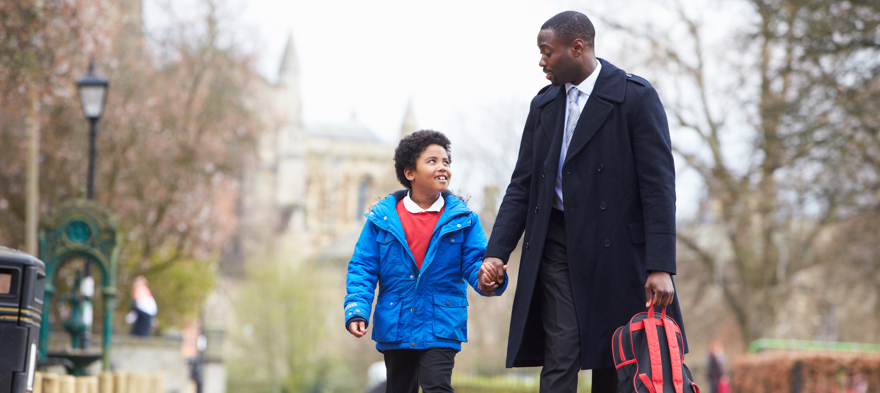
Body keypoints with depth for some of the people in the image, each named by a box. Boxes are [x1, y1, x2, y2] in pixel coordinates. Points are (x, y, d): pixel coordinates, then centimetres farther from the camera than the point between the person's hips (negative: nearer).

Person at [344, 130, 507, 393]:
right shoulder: (382, 218, 1)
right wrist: (356, 311, -12)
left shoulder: (462, 219, 1)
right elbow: (362, 269, 1)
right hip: (395, 328, 2)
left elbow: (474, 263, -4)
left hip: (441, 328, -2)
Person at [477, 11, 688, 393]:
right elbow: (522, 185, 14)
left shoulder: (636, 96, -6)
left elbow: (658, 185, -10)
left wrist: (661, 266, -17)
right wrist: (496, 252, 2)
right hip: (556, 243, 4)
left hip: (616, 246, -4)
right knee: (560, 360, -7)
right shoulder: (544, 104, 12)